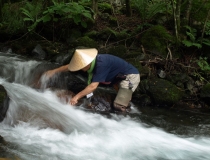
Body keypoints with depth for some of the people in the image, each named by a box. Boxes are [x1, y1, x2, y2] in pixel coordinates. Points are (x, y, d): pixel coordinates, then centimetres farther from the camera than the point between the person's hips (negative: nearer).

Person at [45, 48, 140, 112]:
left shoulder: (101, 63, -32)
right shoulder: (90, 60, -6)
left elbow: (93, 86, -35)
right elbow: (69, 66, 8)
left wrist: (77, 97, -33)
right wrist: (54, 71, 10)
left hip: (130, 76, -9)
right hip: (120, 77, 9)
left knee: (118, 106, -18)